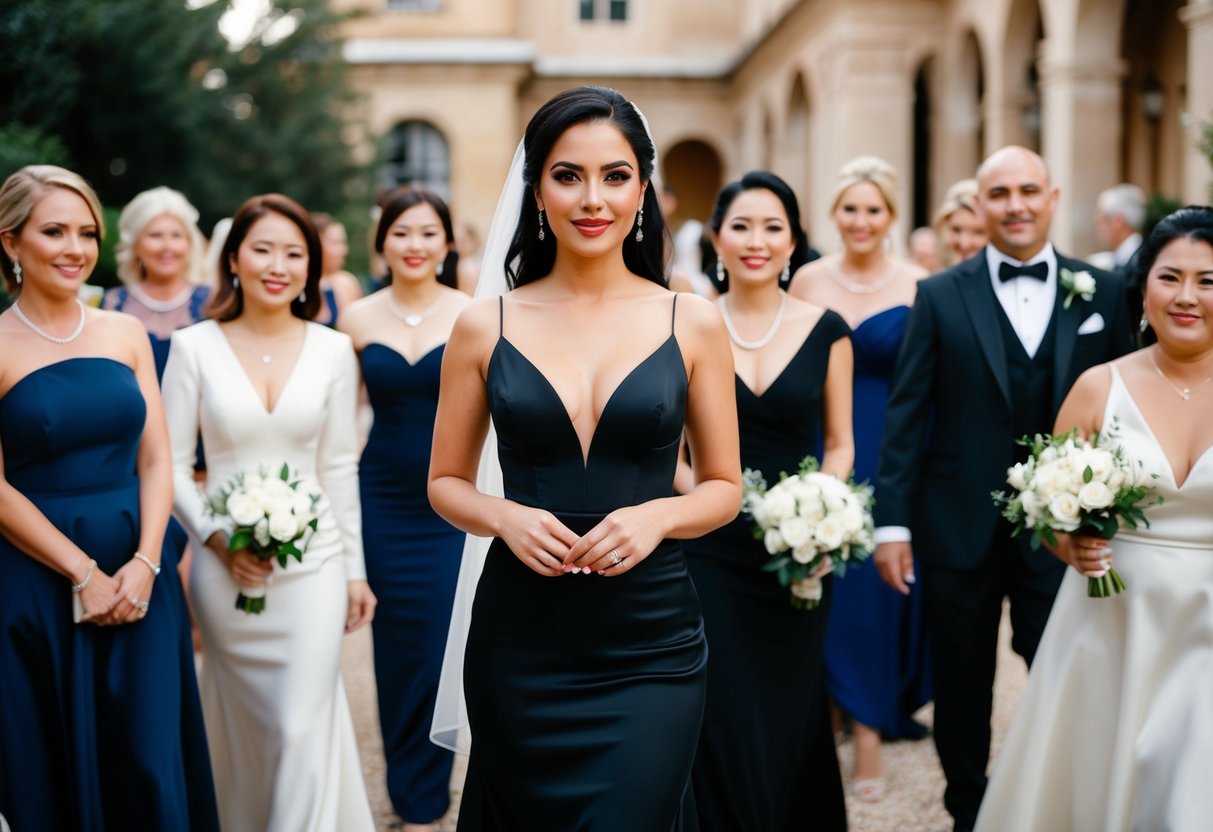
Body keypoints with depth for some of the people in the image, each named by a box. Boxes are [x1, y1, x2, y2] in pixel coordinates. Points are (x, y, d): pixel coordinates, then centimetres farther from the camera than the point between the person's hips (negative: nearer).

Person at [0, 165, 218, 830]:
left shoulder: (125, 334, 7)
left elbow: (155, 460, 6)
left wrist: (144, 564, -8)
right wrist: (83, 573, -11)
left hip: (137, 578, 3)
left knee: (151, 764, 2)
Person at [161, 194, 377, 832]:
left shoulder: (332, 350, 2)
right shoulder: (194, 347, -2)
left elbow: (339, 467, 6)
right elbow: (169, 465, -1)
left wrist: (356, 568, 7)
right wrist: (218, 538, -14)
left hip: (313, 563, 0)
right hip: (225, 566, 0)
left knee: (302, 727, -3)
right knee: (243, 726, 12)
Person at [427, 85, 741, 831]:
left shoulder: (693, 323, -1)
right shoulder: (486, 328, 0)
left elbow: (725, 487, 5)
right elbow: (446, 482, 8)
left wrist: (658, 515, -15)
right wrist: (504, 517, -13)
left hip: (652, 649, -1)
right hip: (520, 645, 1)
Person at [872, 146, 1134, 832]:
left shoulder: (1103, 293, 4)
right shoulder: (940, 297, 0)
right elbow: (907, 415, -2)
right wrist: (893, 522, -7)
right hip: (960, 530, 0)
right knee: (962, 686, 13)